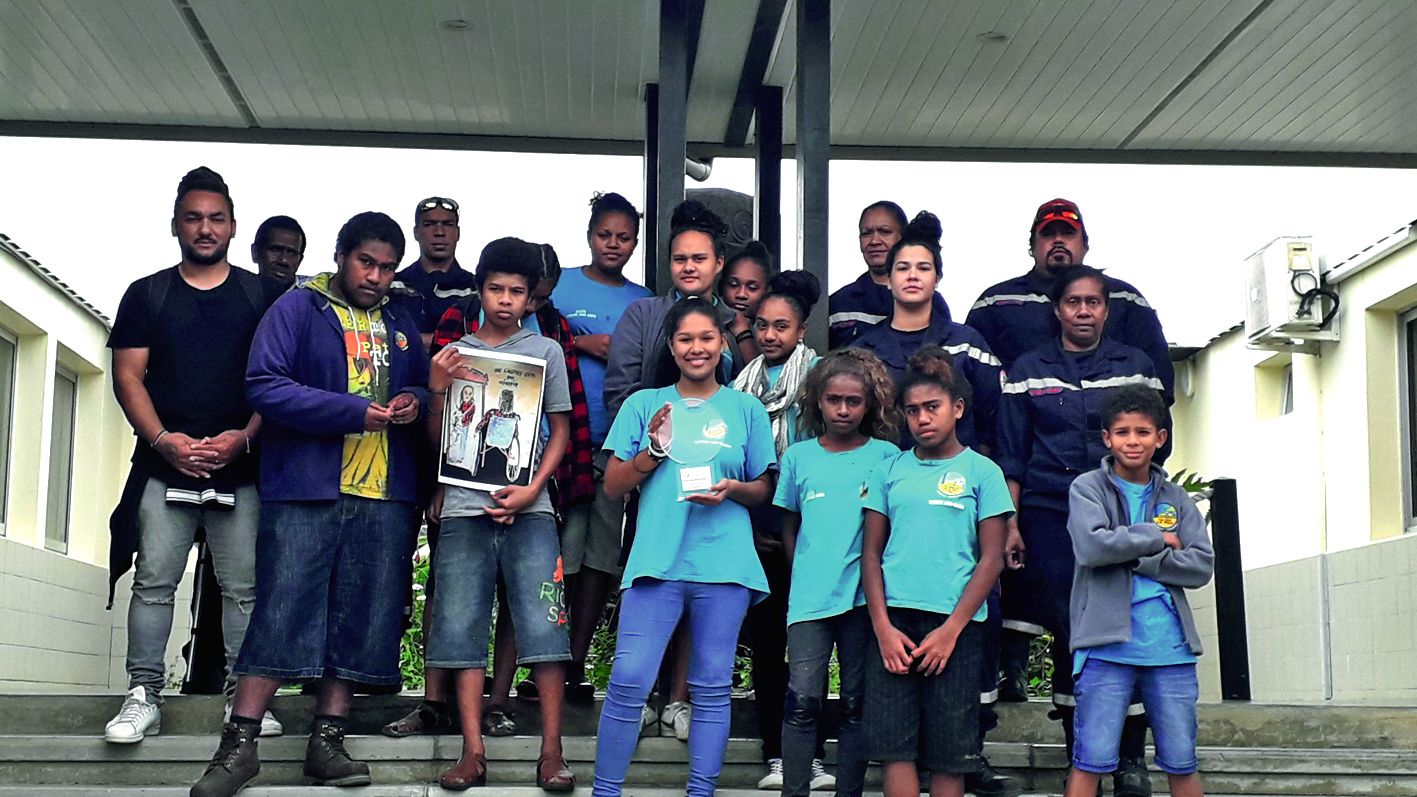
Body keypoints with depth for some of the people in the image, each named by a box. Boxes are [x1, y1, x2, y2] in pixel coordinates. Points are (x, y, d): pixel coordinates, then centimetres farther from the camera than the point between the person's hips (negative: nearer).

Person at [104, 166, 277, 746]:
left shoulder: (259, 296, 9)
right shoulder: (147, 294, 11)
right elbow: (127, 376, 5)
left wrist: (244, 437, -11)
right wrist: (163, 439, -10)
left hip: (239, 466, 0)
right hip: (163, 465, 0)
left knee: (244, 586, -1)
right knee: (154, 581, -3)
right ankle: (143, 695, 4)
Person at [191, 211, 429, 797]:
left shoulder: (401, 324, 18)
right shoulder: (298, 308, 1)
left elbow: (423, 387, 26)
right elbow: (265, 385, -10)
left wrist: (413, 402, 0)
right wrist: (355, 412, -16)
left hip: (384, 494, 5)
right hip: (306, 486, -5)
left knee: (359, 618, 4)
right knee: (282, 610, -7)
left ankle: (327, 741, 12)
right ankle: (240, 743, -1)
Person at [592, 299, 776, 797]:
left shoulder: (746, 409, 11)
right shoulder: (644, 404, 11)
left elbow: (765, 490, 13)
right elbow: (613, 486, 8)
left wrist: (732, 489, -8)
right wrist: (655, 448, -7)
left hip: (724, 565, 1)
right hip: (656, 560, 0)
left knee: (712, 686, 4)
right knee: (628, 680, -8)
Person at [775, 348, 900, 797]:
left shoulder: (886, 456, 3)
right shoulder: (798, 457, 8)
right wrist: (806, 576, 10)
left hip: (865, 596, 0)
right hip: (810, 598, 1)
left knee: (856, 702, 6)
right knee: (803, 698, -8)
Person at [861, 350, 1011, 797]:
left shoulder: (981, 471, 4)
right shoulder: (890, 470, 10)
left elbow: (992, 558, 0)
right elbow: (871, 551, 9)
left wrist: (951, 629, -8)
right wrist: (883, 627, -3)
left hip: (955, 623, -2)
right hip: (894, 620, 2)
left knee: (950, 750, 2)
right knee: (895, 744, -3)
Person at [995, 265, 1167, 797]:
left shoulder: (1136, 366, 11)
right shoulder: (1028, 370, 10)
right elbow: (1011, 456, 8)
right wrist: (1010, 524, 0)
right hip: (1051, 517, 0)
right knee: (1068, 630, -2)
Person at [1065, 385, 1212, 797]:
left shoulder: (1175, 498, 13)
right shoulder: (1087, 488, 3)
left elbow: (1201, 565, 1)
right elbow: (1091, 546, -15)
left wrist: (1134, 558, -9)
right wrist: (1156, 537, -5)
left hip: (1171, 647, 4)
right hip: (1107, 643, -3)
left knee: (1182, 761, 9)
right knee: (1091, 759, -4)